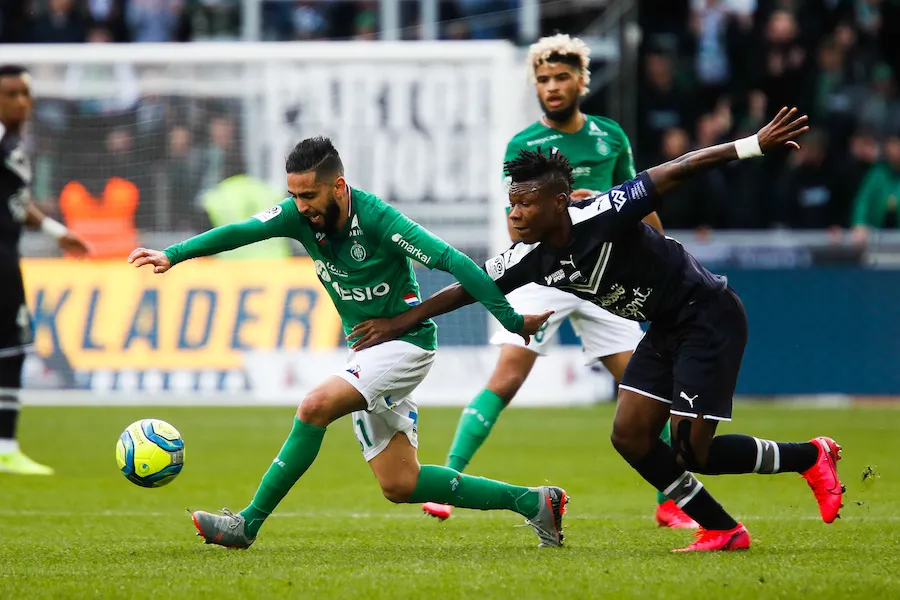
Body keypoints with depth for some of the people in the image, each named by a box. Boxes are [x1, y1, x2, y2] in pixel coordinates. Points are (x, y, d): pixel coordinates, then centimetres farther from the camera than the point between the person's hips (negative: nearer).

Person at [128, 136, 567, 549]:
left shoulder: (378, 220, -22)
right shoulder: (301, 215, -5)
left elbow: (453, 262, -21)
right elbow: (241, 231, -16)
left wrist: (514, 322, -19)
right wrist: (173, 255, -31)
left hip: (405, 342, -8)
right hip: (366, 350, 8)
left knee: (315, 407, -26)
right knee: (399, 485, 6)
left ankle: (248, 524, -17)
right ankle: (532, 502, 15)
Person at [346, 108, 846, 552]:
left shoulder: (603, 216, -27)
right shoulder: (529, 260, -6)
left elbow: (681, 169, -26)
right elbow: (468, 287, 8)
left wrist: (756, 144, -30)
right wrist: (402, 321, 9)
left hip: (709, 318, -8)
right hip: (664, 331, 8)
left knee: (690, 451, -12)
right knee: (630, 436, 0)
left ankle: (809, 457, 9)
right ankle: (721, 531, 10)